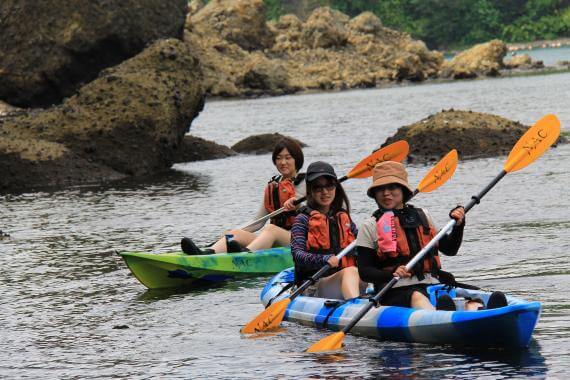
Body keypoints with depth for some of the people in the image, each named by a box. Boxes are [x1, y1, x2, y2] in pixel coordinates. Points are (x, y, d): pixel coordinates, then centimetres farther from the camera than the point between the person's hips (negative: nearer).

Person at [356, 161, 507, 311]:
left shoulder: (422, 216, 21)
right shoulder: (370, 226, 10)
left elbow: (449, 249, 26)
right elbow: (364, 272, 3)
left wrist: (458, 225, 8)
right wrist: (392, 273, -16)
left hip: (432, 286, 4)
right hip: (397, 292, -4)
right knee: (417, 297, -39)